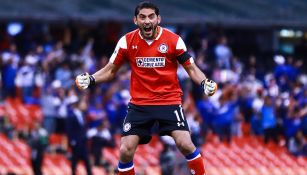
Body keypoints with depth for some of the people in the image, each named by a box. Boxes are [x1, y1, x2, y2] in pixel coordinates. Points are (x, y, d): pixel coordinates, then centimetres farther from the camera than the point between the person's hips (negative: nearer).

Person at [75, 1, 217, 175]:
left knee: (185, 144, -18)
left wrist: (205, 83, -19)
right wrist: (90, 79, -10)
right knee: (125, 151, -7)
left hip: (170, 101, -2)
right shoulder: (127, 41, -3)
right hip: (139, 104, 2)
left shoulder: (173, 40, -8)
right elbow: (110, 71, 8)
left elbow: (191, 68, 1)